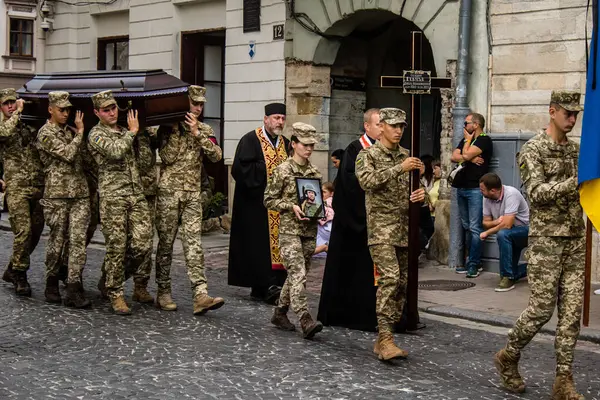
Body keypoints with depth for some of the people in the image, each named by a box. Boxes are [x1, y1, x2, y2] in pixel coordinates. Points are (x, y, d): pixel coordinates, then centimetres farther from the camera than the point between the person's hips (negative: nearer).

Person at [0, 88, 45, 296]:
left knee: (35, 233, 7)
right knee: (23, 232, -13)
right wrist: (17, 113, -8)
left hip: (39, 187, 5)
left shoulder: (30, 128, 16)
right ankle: (20, 277, -1)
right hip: (17, 188, -5)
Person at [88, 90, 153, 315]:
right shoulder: (96, 134, -2)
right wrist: (132, 132, -6)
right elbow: (115, 151, -19)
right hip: (113, 197, -6)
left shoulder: (124, 132, 20)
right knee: (117, 247, -3)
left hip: (137, 195, 6)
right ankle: (115, 294, 8)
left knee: (143, 245, -2)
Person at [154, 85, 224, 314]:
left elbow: (216, 156, -4)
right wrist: (177, 129, -12)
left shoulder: (204, 130, 11)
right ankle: (163, 292, 15)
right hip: (169, 191, -2)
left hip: (193, 194, 2)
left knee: (194, 243, -7)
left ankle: (201, 295, -15)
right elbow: (167, 156, -12)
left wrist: (197, 133, -12)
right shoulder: (169, 127, 1)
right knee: (166, 242, 4)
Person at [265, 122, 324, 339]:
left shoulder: (315, 172, 10)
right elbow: (269, 200, -2)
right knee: (298, 274, -15)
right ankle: (306, 321, -21)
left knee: (296, 275, 11)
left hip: (310, 231, 6)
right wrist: (291, 207, -15)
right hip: (289, 230, -6)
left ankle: (280, 313, 25)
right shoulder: (283, 170, -5)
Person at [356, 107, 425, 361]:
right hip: (381, 227, -6)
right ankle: (385, 339, -21)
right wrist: (399, 168, -25)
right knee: (389, 277, -21)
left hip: (405, 230, 6)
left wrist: (421, 195, -2)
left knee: (402, 283, 6)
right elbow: (366, 181, -20)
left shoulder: (407, 157, 16)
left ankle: (383, 340, 14)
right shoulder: (368, 155, -1)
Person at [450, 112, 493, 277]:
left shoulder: (484, 140, -6)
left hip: (475, 189, -9)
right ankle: (472, 261, 16)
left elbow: (466, 155, -17)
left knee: (474, 228, -9)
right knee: (467, 228, 11)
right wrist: (471, 159, -8)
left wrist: (468, 140, 0)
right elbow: (454, 157, 7)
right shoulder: (465, 140, 20)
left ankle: (473, 265, -10)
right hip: (461, 188, 9)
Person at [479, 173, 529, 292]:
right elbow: (485, 222, 0)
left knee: (502, 234, -36)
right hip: (510, 236, 8)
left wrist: (487, 233, -19)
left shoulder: (511, 194, -26)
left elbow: (507, 225, -31)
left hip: (525, 230, -8)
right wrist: (496, 222, -24)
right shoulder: (487, 198, -6)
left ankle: (508, 279, -27)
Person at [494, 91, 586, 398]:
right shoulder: (533, 149, -7)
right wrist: (575, 182, -26)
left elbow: (583, 191, 19)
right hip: (546, 239, -6)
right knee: (542, 308, -5)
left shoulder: (576, 149, 13)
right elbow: (536, 192, -17)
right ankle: (508, 356, 18)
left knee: (572, 312, 2)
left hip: (576, 240, 6)